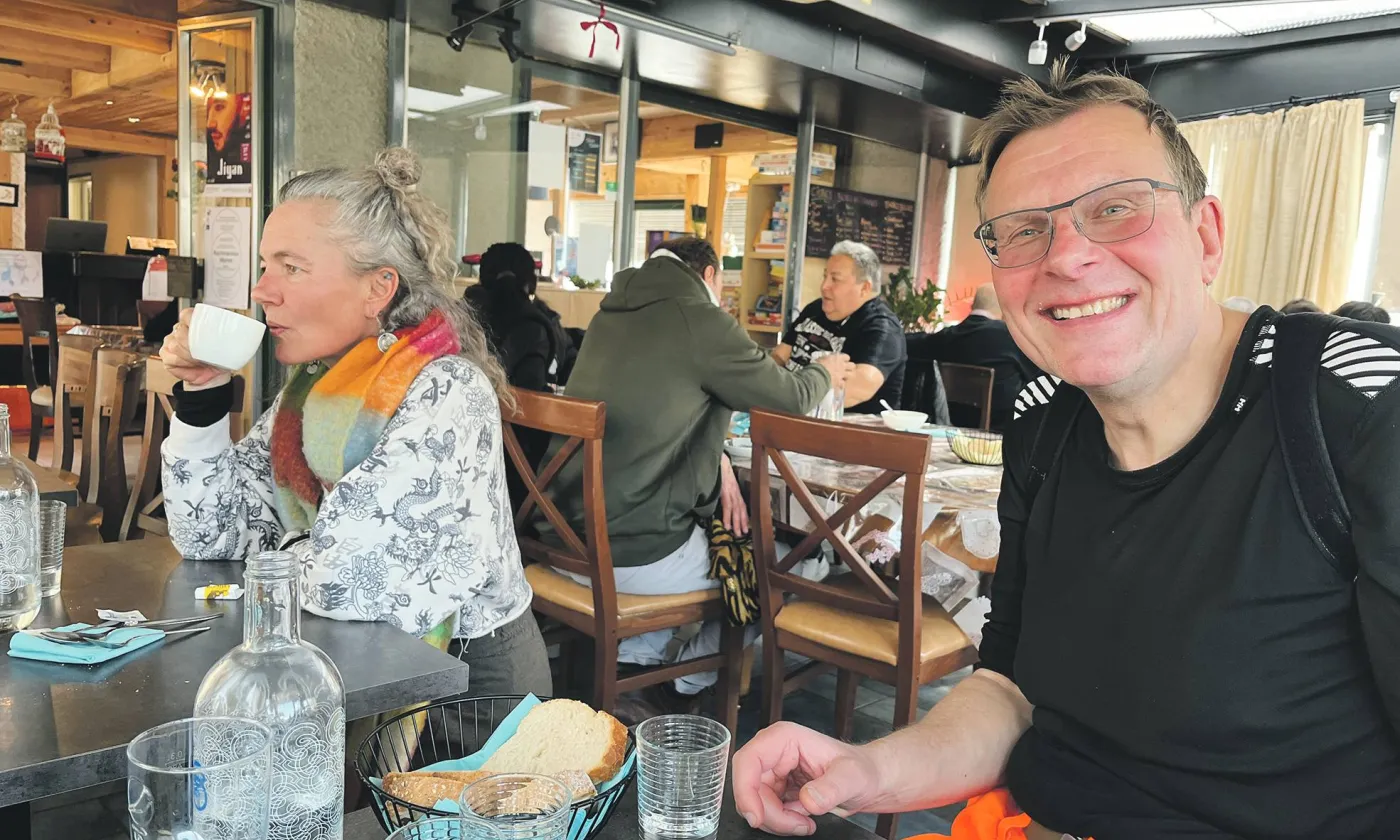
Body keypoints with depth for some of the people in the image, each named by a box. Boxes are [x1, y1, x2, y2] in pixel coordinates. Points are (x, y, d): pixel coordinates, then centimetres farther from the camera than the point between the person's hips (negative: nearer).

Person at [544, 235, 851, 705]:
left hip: (563, 541, 8)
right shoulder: (700, 321, -13)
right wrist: (825, 373, 19)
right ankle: (691, 680, 24)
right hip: (637, 557, -8)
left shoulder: (612, 314, 10)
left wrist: (716, 460, 7)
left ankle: (641, 650, 23)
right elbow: (791, 398, -3)